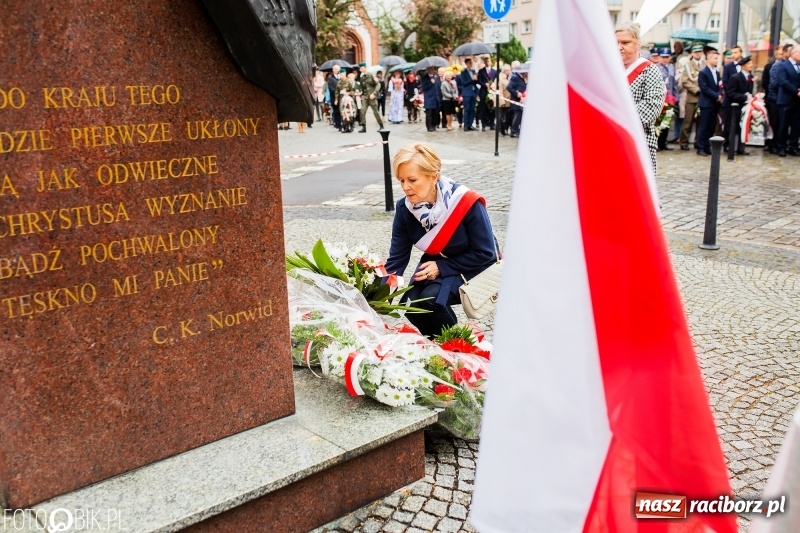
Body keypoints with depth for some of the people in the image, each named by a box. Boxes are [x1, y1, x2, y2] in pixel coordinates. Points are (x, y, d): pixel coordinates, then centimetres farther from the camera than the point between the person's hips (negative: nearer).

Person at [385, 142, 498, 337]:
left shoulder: (467, 203, -29)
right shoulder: (405, 209, -15)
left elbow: (485, 253, -20)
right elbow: (397, 258, -14)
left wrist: (442, 268, -24)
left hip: (475, 266, -5)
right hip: (436, 263, 5)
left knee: (431, 298, -28)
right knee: (411, 305, -18)